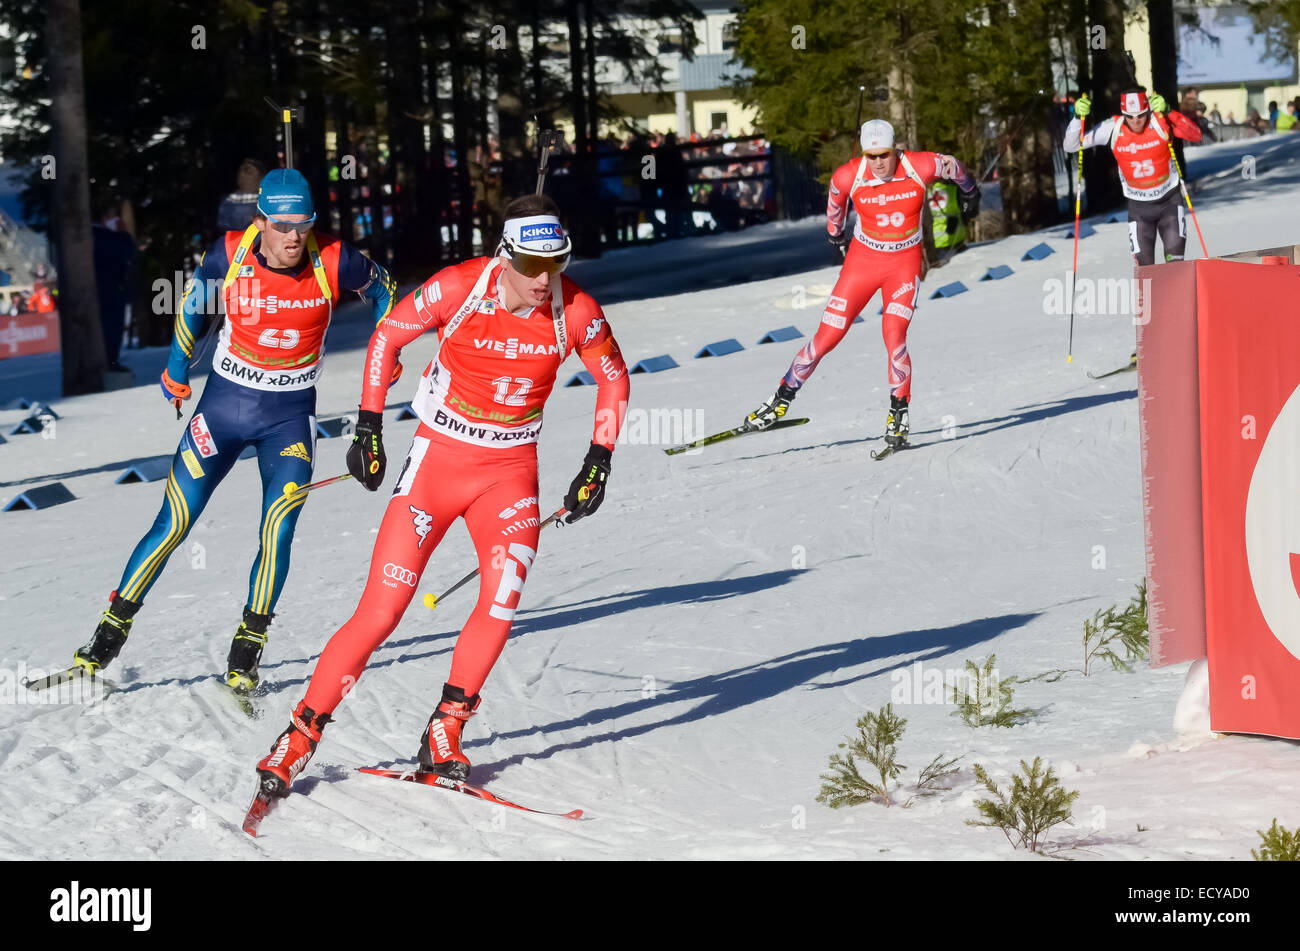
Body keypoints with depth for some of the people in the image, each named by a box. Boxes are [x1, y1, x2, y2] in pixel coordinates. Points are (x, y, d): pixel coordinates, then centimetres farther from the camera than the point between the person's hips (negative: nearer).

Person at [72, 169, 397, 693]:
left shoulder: (334, 262, -17)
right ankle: (110, 635, 11)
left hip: (291, 414, 0)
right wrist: (177, 366, 15)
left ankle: (247, 649, -5)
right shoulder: (229, 255, -15)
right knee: (173, 523, 0)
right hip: (224, 403, 0)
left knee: (278, 529, -17)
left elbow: (379, 286, 6)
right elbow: (194, 297, 8)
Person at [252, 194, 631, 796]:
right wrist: (368, 428, -3)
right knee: (379, 614, -7)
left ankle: (443, 739, -6)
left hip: (511, 472, 2)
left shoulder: (576, 312, -12)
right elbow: (387, 336, -2)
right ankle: (299, 739, 6)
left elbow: (613, 378, 7)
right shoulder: (458, 289, -18)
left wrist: (598, 464, 3)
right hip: (438, 459, -2)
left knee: (502, 598, -22)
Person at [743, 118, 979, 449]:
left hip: (905, 263, -1)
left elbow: (952, 166, 2)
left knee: (894, 336, -20)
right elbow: (835, 201, 6)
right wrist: (836, 236, 23)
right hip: (863, 260, 1)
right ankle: (781, 400, 17)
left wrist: (969, 192, 22)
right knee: (827, 337, 1)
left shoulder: (920, 167, -21)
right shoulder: (848, 177, -18)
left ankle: (898, 416, -5)